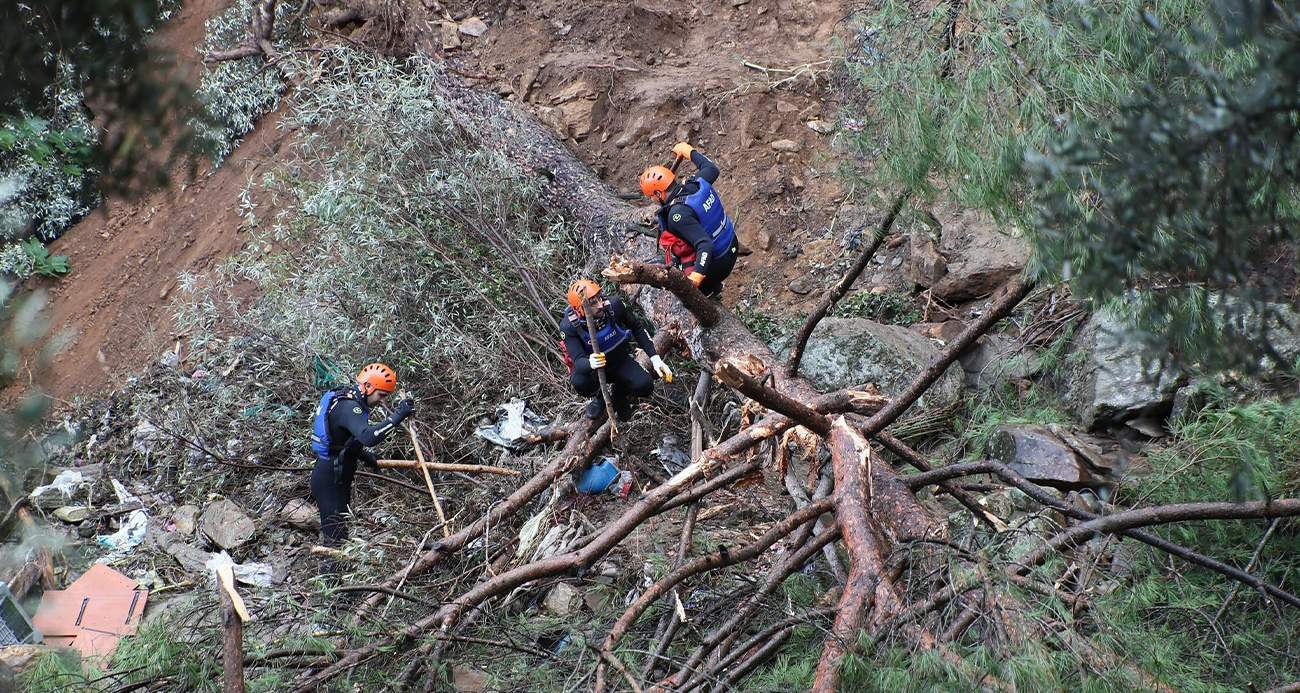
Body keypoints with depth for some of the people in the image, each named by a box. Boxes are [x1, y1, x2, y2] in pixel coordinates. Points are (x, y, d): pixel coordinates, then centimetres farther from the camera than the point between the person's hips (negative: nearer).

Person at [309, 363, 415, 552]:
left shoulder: (345, 400, 10)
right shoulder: (348, 407, -23)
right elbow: (368, 437, -41)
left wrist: (364, 456, 15)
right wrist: (397, 416, -42)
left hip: (334, 476, 11)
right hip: (330, 479, -11)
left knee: (339, 530, 19)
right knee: (335, 534, -8)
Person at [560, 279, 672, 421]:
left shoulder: (614, 306, -22)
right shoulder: (568, 328, -27)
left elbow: (637, 329, -4)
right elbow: (578, 360, -35)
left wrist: (655, 358, -8)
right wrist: (590, 364, -60)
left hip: (621, 361, 2)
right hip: (592, 369, -2)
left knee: (645, 386, -25)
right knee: (580, 382, -37)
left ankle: (618, 392, 13)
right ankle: (598, 397, 3)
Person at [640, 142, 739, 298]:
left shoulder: (678, 214, -29)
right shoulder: (695, 183, -8)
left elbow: (705, 245, -35)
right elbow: (712, 169, 15)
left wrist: (695, 277, -43)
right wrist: (689, 151, 27)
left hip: (714, 266, -9)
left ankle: (708, 289, 8)